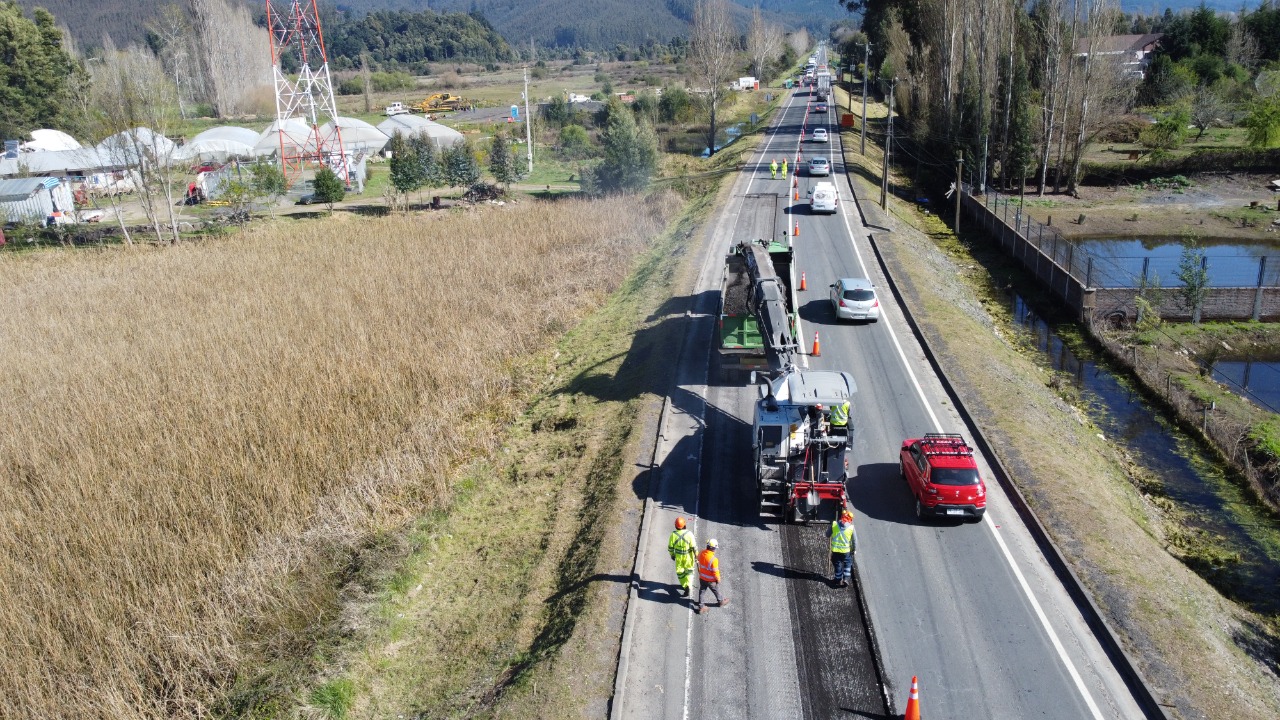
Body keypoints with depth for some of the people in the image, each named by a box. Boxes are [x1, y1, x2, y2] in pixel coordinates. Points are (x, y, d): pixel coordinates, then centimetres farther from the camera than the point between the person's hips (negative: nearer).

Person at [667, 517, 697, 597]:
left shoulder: (673, 534, -19)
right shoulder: (689, 533, -22)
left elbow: (670, 547, -7)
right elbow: (694, 546, -16)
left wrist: (672, 555, 11)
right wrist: (696, 555, -1)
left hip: (678, 556, 0)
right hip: (688, 556, 0)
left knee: (680, 572, 16)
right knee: (689, 570, 22)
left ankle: (685, 586, 15)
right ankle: (687, 585, 18)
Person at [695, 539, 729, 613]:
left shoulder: (701, 554, -14)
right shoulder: (713, 559, -34)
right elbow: (715, 571, -25)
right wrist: (718, 579, -6)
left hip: (702, 578, 5)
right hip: (711, 580, -5)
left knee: (701, 591, 20)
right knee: (716, 590, 22)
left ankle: (700, 607, 29)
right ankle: (720, 602, 47)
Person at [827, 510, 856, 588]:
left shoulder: (834, 524, -9)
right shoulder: (851, 527, -11)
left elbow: (827, 534, 2)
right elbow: (855, 540, -4)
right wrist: (853, 549, 11)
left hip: (835, 550, 1)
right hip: (846, 550, -1)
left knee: (837, 564, 18)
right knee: (847, 563, 20)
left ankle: (838, 579, 28)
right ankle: (846, 579, 11)